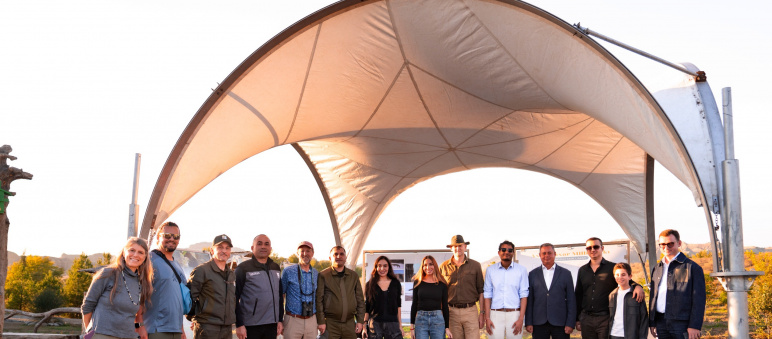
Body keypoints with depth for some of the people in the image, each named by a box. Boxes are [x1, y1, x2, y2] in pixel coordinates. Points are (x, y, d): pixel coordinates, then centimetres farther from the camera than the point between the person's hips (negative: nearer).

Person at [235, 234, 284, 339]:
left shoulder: (276, 268, 14)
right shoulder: (243, 268, -3)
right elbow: (234, 299, -6)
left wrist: (280, 320, 13)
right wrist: (239, 324, -11)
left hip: (272, 326, 5)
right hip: (251, 326, -5)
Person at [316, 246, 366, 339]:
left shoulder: (354, 276, 11)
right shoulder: (323, 275, -1)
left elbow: (360, 299, 13)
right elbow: (318, 300, -4)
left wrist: (360, 321, 6)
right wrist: (321, 322, -9)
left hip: (350, 323, 3)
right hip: (331, 323, -3)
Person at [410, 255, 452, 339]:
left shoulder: (442, 284, 5)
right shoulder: (418, 283, 7)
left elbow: (445, 306, 9)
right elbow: (414, 305, 9)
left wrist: (447, 328, 5)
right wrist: (412, 327, 5)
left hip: (438, 319, 0)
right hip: (421, 319, 0)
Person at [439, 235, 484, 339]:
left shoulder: (475, 266, 6)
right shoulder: (443, 267, 8)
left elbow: (481, 291, 7)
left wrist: (482, 313, 1)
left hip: (470, 311, -1)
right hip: (451, 312, 1)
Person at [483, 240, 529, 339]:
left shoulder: (521, 270, 4)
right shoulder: (490, 270, 8)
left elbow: (523, 295, 2)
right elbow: (487, 294, 8)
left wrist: (521, 319, -6)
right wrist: (487, 318, 2)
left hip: (515, 314, -1)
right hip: (496, 314, 1)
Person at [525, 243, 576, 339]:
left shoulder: (566, 273, 7)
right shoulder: (533, 274, 9)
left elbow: (571, 300, 5)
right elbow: (529, 300, 8)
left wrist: (570, 323, -3)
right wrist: (528, 323, 1)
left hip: (560, 324, -1)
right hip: (539, 323, 1)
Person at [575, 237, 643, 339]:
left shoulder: (612, 267, 4)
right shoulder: (582, 270, 14)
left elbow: (627, 282, 7)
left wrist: (637, 286, -17)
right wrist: (577, 319, 13)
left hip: (605, 318, -3)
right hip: (586, 319, 3)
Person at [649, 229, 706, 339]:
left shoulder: (692, 267, 0)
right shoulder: (656, 269, 17)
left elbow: (699, 300, -5)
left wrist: (694, 326, -12)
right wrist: (651, 323, 14)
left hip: (681, 323, -5)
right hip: (660, 322, 5)